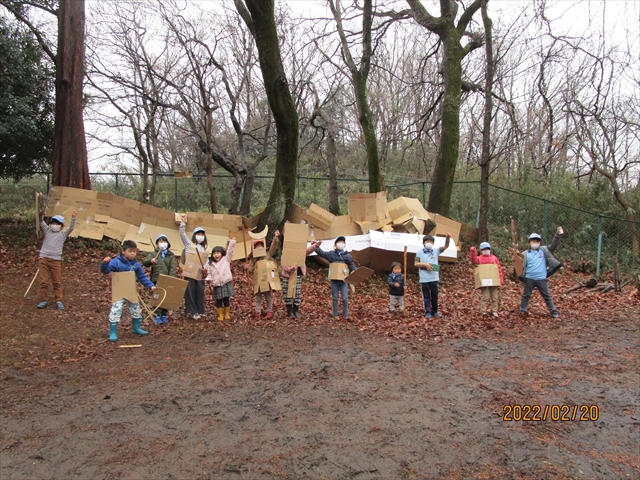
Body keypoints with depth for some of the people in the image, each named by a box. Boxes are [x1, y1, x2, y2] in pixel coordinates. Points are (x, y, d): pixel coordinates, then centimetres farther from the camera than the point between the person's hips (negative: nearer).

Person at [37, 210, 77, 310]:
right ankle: (44, 300, 11)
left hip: (56, 260, -1)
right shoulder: (47, 231, 12)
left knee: (57, 282, 3)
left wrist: (73, 218, -20)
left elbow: (71, 228, -6)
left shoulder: (63, 234, 7)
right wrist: (41, 215, -18)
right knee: (43, 281, 3)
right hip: (43, 258, 1)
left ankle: (59, 301, 8)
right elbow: (41, 223, 1)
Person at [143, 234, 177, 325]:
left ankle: (164, 315, 17)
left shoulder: (171, 255, 10)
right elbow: (145, 262, -6)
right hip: (156, 280, -1)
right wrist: (150, 261, -29)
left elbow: (172, 268, 1)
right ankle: (157, 316, 1)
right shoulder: (153, 254, 8)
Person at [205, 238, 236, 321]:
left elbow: (230, 251, -4)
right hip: (217, 285, 2)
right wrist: (208, 279, -8)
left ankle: (227, 314, 18)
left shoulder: (226, 259, 4)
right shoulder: (210, 264, 9)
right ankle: (220, 315, 17)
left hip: (226, 283, -2)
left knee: (226, 299, 5)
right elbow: (209, 274, 12)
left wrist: (232, 241, -11)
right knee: (218, 301, 6)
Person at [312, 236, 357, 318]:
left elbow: (352, 266, 4)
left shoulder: (348, 256, 6)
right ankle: (335, 314, 17)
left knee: (345, 298, 2)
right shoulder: (331, 254, 4)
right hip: (334, 280, 0)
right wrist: (316, 247, -24)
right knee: (335, 298, 8)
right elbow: (322, 253, -5)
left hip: (344, 280, 0)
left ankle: (345, 314, 15)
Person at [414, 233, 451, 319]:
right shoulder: (420, 252, -1)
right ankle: (427, 312, 15)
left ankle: (434, 311, 27)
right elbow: (416, 264, 0)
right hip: (424, 279, -2)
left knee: (435, 296, 12)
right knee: (426, 296, 6)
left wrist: (448, 238, -22)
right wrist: (425, 264, -15)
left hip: (434, 278, 2)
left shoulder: (436, 250, 5)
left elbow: (445, 246, -5)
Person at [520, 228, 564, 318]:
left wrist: (558, 236, -16)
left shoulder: (544, 250, 4)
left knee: (547, 296, 8)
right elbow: (522, 266, 2)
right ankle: (523, 311, 17)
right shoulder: (525, 254, 1)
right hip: (529, 279, 0)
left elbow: (553, 246, -5)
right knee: (526, 295, 8)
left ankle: (554, 312, 13)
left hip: (542, 279, 0)